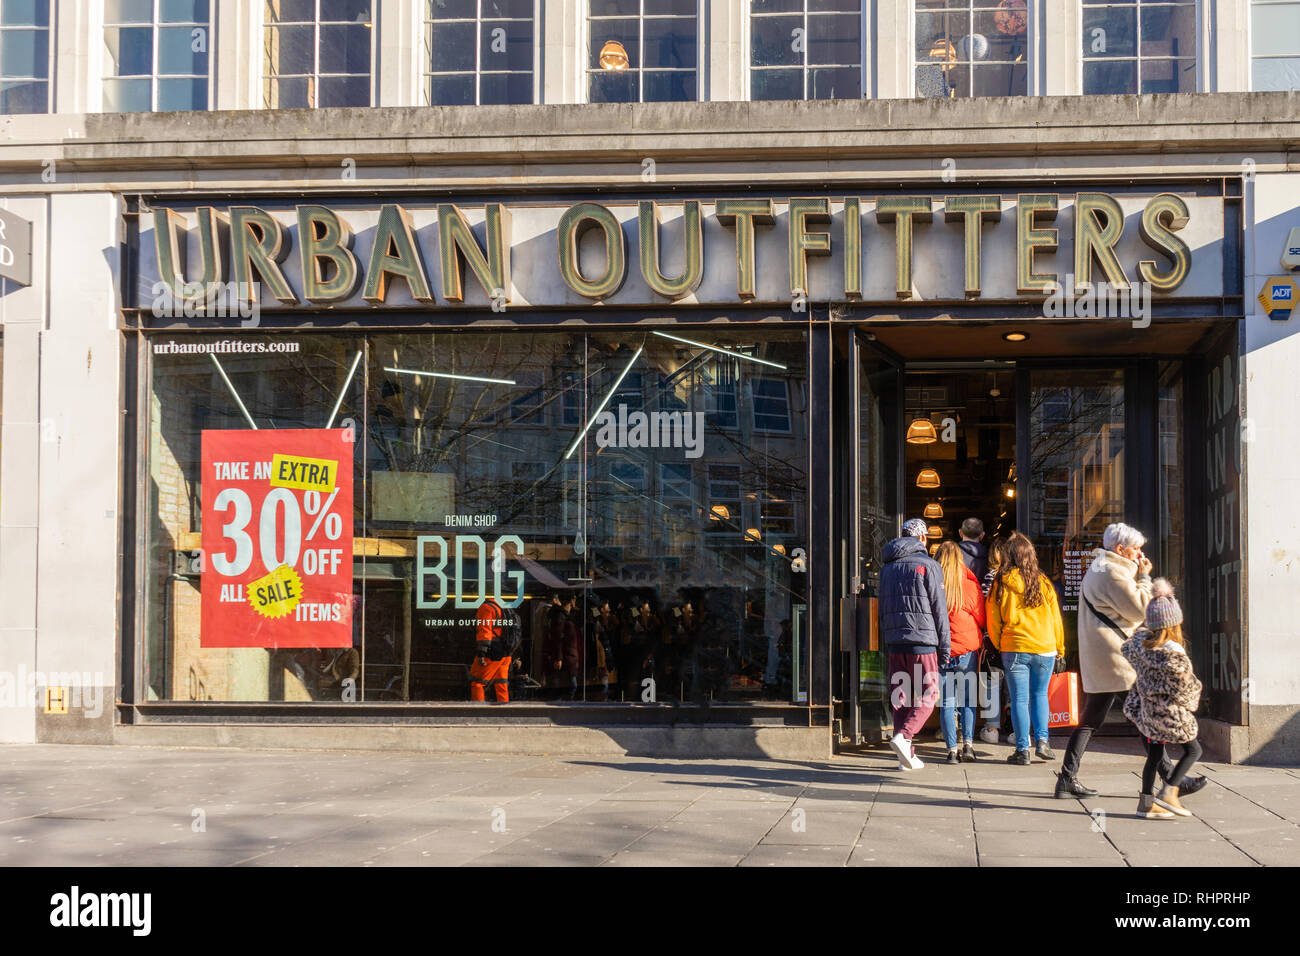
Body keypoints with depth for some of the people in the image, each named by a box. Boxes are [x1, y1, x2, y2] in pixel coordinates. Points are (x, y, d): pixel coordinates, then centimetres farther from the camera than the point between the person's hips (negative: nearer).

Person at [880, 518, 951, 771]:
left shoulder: (888, 567, 14)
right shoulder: (928, 565, -4)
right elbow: (939, 608, -5)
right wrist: (944, 647, -1)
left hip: (894, 639, 5)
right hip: (922, 639, -5)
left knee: (900, 697, 7)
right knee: (927, 695, 0)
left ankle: (906, 756, 6)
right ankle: (904, 736, -21)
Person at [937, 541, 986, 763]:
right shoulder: (970, 583, -5)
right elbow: (981, 620, 5)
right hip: (968, 649, 0)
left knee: (946, 702, 5)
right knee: (968, 699, 12)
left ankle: (952, 749, 2)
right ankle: (968, 744, 2)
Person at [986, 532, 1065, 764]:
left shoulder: (1002, 583, -4)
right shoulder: (1043, 582, 0)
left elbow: (993, 619, 2)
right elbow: (1055, 619, 6)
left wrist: (998, 646, 16)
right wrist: (1059, 649, 15)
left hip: (1014, 649, -2)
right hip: (1045, 649, 2)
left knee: (1019, 699, 3)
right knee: (1039, 695, 17)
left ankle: (1022, 750, 3)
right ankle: (1042, 741, 5)